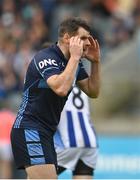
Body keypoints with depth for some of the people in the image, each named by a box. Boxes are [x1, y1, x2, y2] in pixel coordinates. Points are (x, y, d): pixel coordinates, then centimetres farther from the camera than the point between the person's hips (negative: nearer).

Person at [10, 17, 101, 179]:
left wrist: (95, 62, 3)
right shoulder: (46, 57, -16)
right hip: (29, 129, -10)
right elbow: (61, 88, -33)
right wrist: (74, 57, -23)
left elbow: (93, 91, 16)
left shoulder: (73, 62, 10)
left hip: (46, 132, 10)